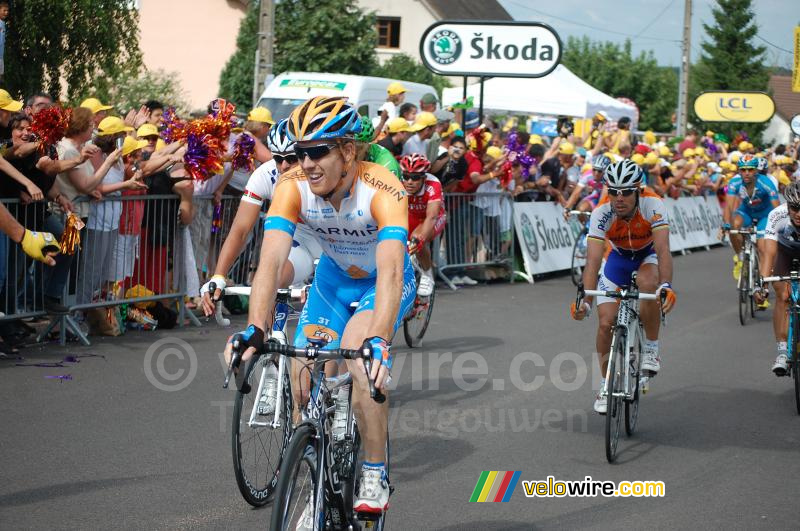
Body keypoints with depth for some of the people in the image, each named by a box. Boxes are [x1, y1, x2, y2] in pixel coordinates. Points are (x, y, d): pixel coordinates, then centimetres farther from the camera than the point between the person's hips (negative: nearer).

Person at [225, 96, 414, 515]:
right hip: (334, 278, 4)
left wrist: (378, 340, -61)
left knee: (358, 358, -29)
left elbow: (389, 272, -47)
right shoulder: (292, 188, -26)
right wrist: (254, 330, -50)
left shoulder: (382, 190, -36)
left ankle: (375, 476, -18)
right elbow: (271, 261, -36)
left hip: (383, 283, -4)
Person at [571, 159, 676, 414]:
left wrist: (666, 286, -57)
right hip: (617, 257, 2)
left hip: (648, 255, -2)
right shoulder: (601, 213, -29)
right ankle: (606, 384, 10)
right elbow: (593, 260, -35)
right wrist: (585, 301, -47)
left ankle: (651, 350, -17)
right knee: (605, 323, -11)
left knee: (648, 283, -36)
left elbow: (663, 249, -42)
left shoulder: (652, 205, -32)